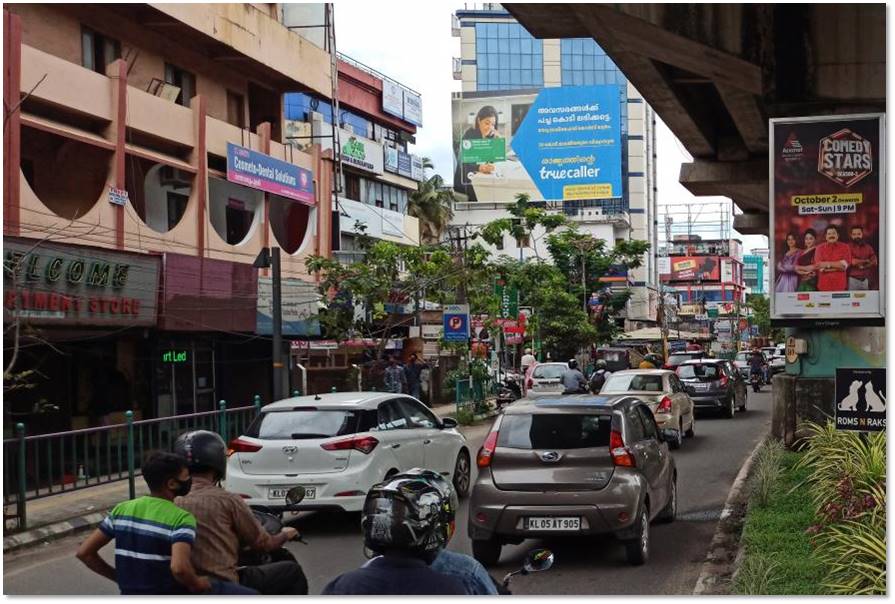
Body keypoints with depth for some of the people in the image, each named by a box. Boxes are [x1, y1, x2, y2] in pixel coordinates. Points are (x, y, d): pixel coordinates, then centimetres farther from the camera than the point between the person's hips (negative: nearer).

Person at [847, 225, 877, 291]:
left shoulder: (868, 247, 9)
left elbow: (874, 262, 1)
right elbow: (852, 262, -14)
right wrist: (866, 261, -2)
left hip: (865, 279, 4)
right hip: (853, 279, -4)